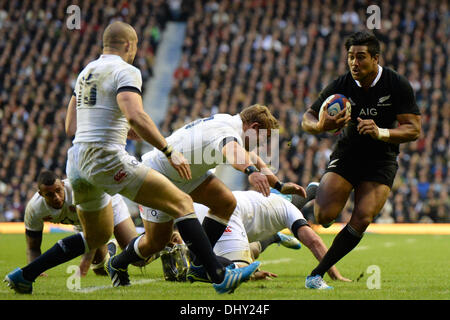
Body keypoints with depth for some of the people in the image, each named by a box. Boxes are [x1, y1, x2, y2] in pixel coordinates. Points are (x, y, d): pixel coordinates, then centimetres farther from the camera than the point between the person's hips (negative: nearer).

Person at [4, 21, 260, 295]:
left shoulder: (86, 72, 20)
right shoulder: (126, 71, -6)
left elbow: (70, 125, 24)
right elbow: (135, 116, -23)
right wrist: (169, 151, -17)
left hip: (76, 162, 9)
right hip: (106, 157, -9)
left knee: (97, 236, 25)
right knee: (182, 203, -8)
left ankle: (23, 276, 24)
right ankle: (220, 277, -18)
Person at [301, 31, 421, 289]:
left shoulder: (398, 85, -14)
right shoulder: (341, 86, -10)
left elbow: (413, 129, -15)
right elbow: (307, 119, -4)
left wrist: (381, 133, -33)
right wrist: (321, 126, -29)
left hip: (382, 160, -1)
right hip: (346, 155, 1)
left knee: (362, 219, -19)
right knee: (324, 216, -16)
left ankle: (317, 274, -10)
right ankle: (316, 194, 23)